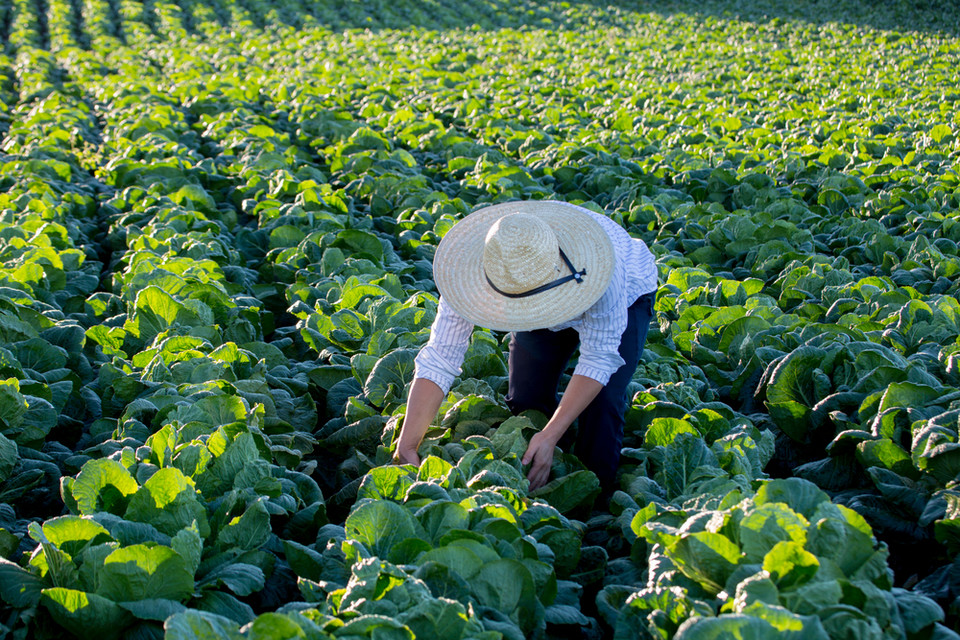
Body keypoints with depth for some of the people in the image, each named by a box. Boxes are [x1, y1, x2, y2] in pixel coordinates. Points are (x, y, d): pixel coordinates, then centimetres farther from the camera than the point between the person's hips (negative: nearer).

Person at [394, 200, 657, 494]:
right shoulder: (473, 271, -37)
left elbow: (600, 358, -36)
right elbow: (439, 360, -34)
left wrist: (550, 436, -41)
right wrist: (406, 446, -39)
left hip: (626, 299, -3)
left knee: (601, 400, -22)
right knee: (525, 399, -8)